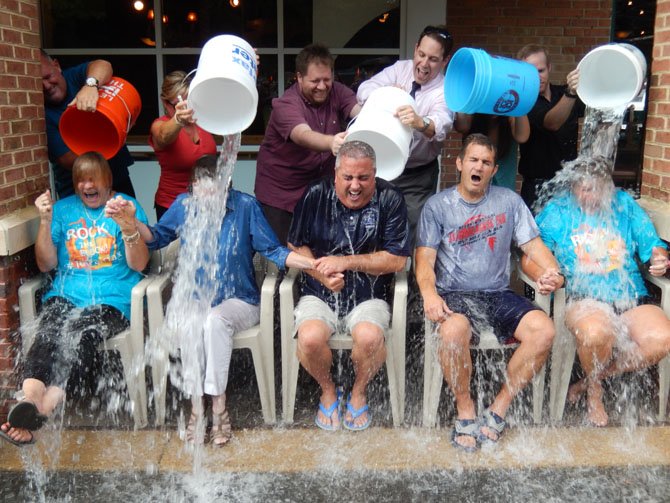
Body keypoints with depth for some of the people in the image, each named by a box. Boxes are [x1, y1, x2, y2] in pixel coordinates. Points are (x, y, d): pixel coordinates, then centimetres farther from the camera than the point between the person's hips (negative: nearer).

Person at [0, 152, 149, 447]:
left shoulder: (127, 206, 9)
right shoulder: (63, 209, 18)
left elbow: (139, 264, 1)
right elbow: (46, 265, 13)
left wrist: (128, 226, -16)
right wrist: (45, 222, 0)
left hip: (112, 301, -2)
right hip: (64, 297, 2)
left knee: (79, 335, -35)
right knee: (48, 333, -33)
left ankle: (41, 406, -46)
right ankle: (32, 397, -52)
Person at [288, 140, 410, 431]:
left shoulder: (390, 199, -4)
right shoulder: (316, 196, 0)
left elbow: (397, 260, -6)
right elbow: (296, 246, 7)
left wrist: (345, 261, -13)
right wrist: (322, 274, -12)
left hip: (369, 296, -1)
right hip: (319, 294, 1)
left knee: (370, 337, -32)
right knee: (310, 338, -28)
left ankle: (359, 393, 4)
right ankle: (328, 391, 7)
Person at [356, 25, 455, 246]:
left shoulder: (446, 90, -15)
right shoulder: (400, 68, -3)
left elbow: (441, 123, -35)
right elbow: (364, 90, -16)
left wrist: (420, 122, -58)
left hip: (418, 176, -3)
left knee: (412, 234, -2)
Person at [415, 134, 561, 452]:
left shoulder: (509, 201, 13)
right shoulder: (437, 206, 6)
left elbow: (533, 245, 9)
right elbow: (425, 258, -2)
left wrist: (552, 271, -14)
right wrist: (429, 293, -22)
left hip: (498, 294, 3)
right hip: (453, 294, -3)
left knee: (544, 330, -24)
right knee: (454, 331, -36)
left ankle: (499, 408, -8)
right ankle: (465, 411, -11)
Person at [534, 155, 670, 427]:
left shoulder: (624, 203, 15)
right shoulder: (556, 211, 7)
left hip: (631, 295, 4)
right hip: (582, 298, -3)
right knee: (596, 332, -37)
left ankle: (592, 378, 0)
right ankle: (594, 390, -1)